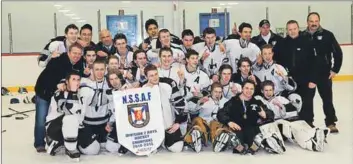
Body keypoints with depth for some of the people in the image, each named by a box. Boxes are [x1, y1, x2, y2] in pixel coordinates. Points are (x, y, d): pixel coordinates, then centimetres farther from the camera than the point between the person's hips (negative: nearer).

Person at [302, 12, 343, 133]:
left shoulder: (327, 35, -4)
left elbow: (337, 52, -1)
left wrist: (335, 69, -4)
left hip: (324, 73, -1)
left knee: (327, 98, 4)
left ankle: (330, 122, 16)